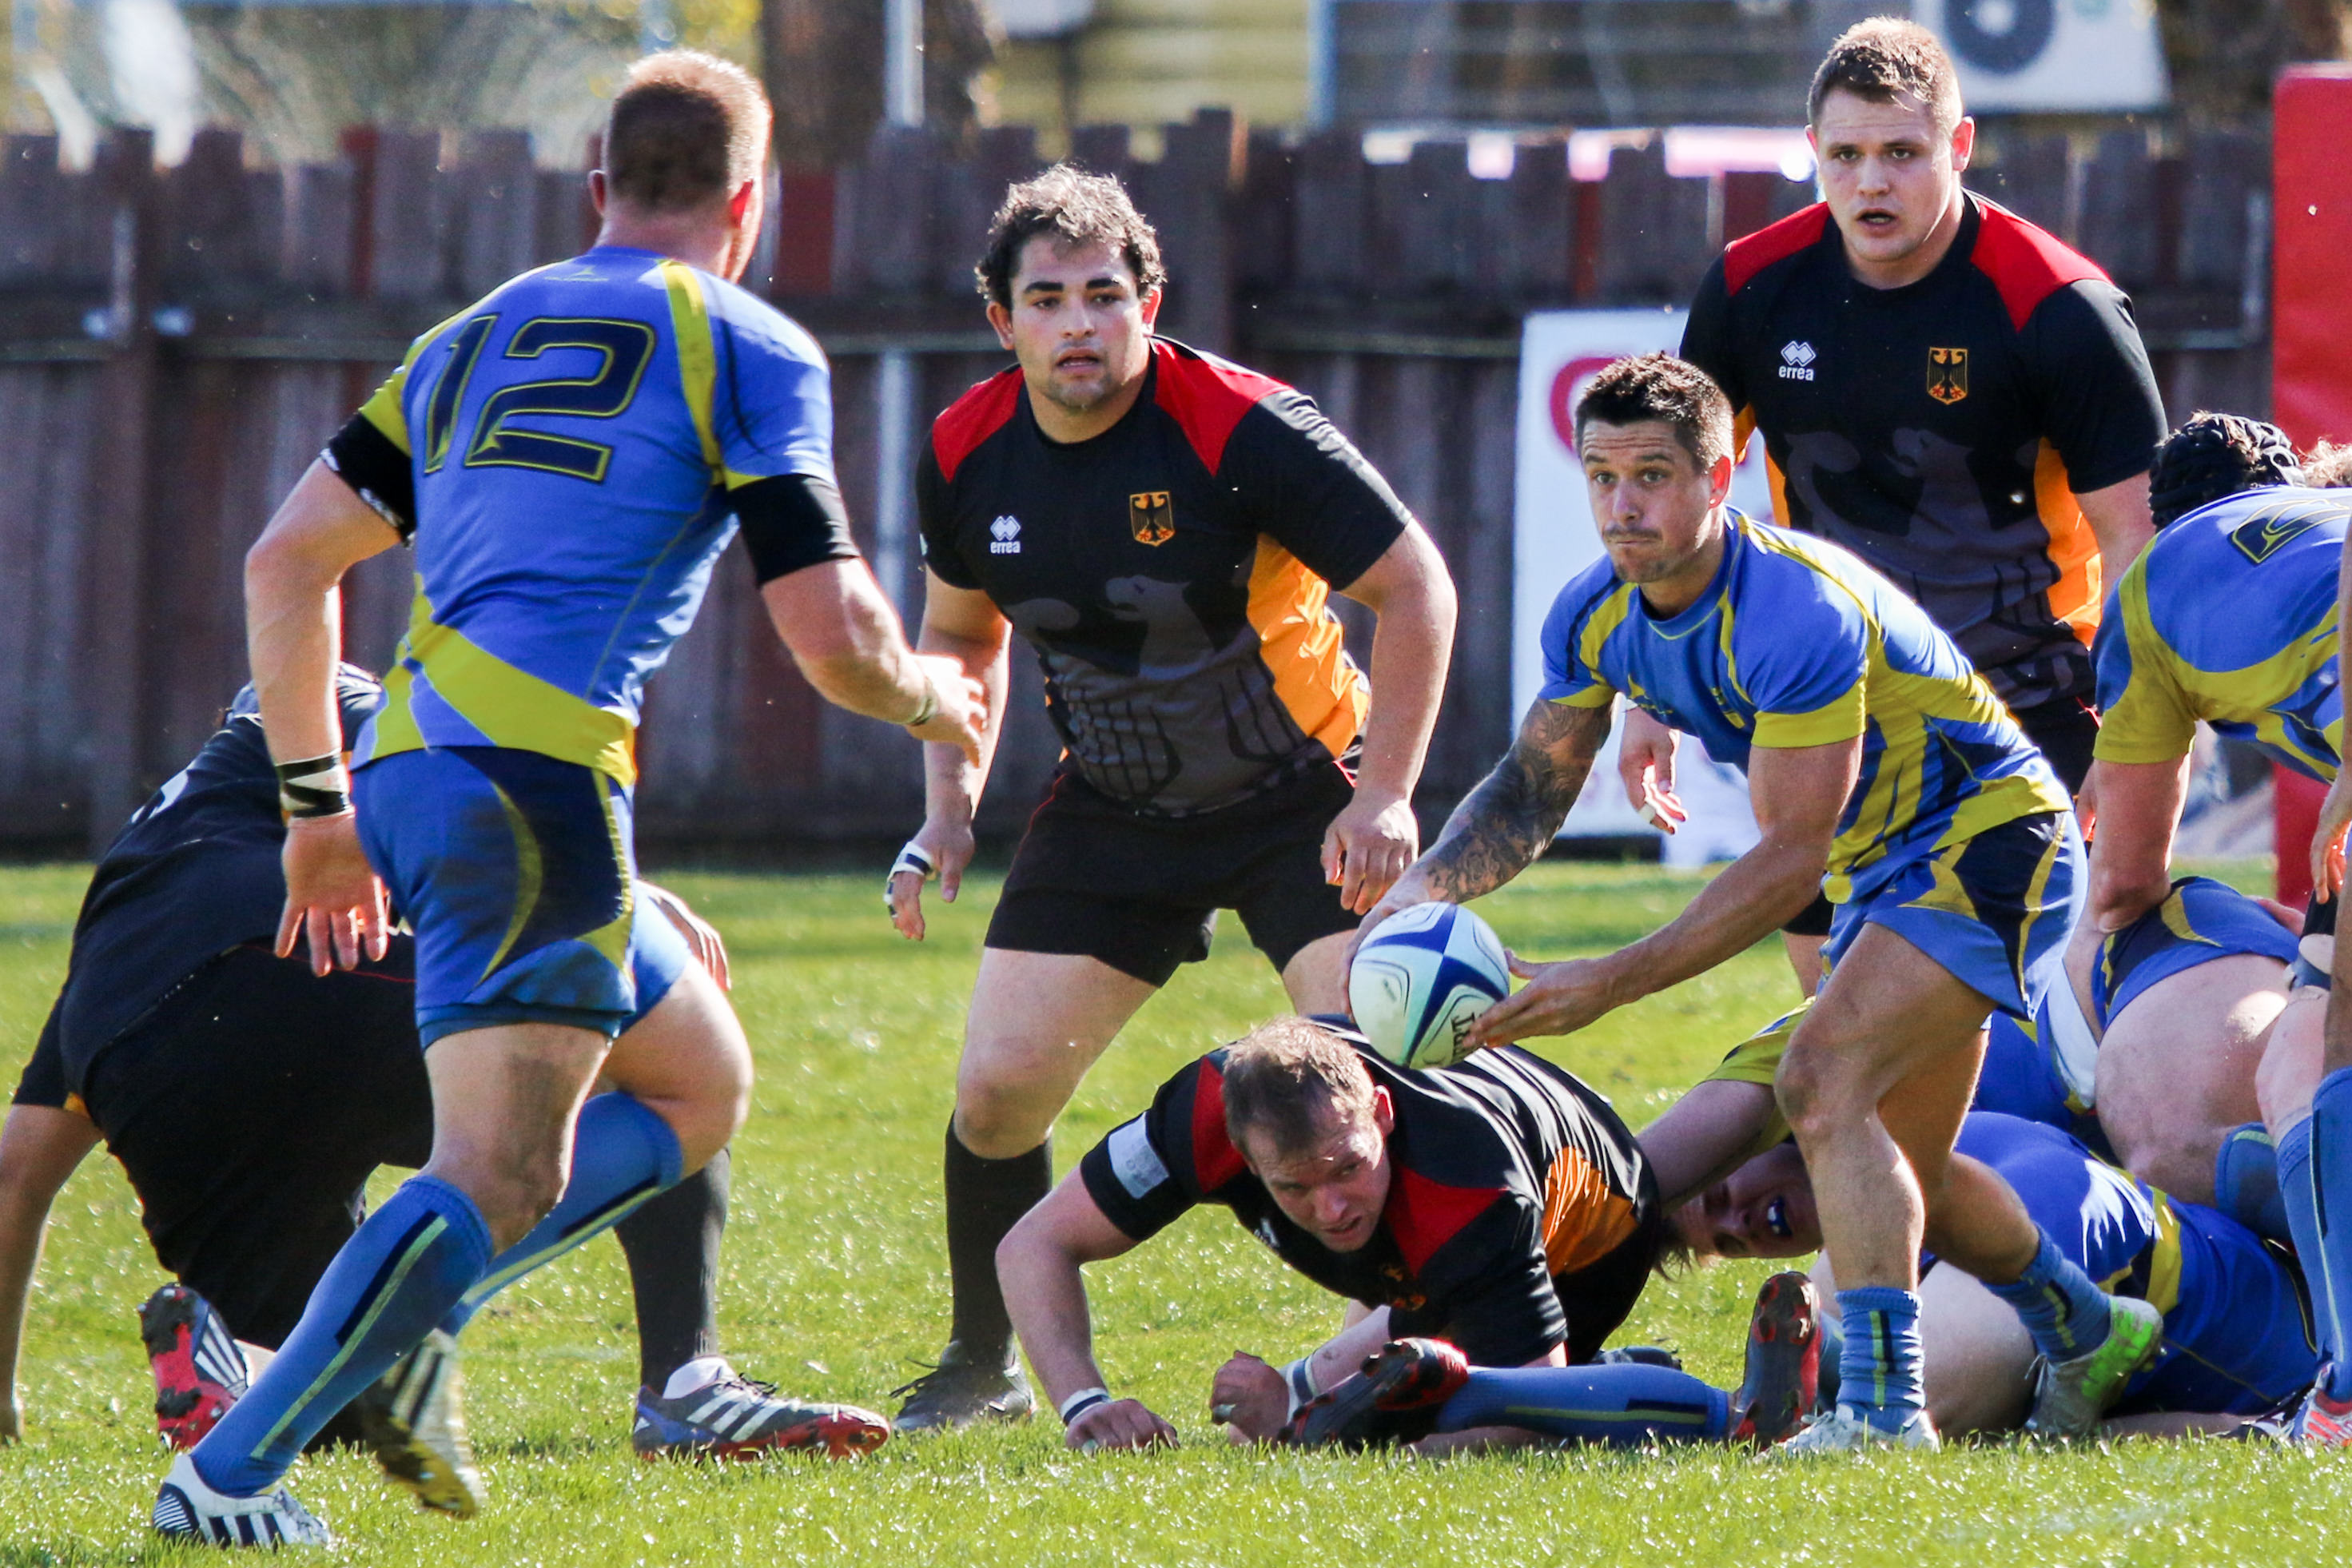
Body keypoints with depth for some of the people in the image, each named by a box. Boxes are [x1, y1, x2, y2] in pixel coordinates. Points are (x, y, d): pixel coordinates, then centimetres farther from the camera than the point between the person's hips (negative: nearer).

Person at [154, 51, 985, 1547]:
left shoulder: (476, 336, 23)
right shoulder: (751, 351, 4)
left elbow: (285, 563, 21)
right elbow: (831, 638, -2)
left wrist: (318, 807, 26)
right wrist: (934, 697, 20)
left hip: (407, 768, 8)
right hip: (534, 778, -8)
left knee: (699, 1088, 20)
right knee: (498, 1182, -13)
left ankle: (390, 1325, 6)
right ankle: (231, 1466, -26)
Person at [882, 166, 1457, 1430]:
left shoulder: (1242, 429, -23)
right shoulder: (968, 456, -8)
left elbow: (1415, 587, -17)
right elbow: (962, 631, 13)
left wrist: (1383, 794, -23)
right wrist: (949, 806, 1)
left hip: (1299, 796, -4)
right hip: (1112, 808, 4)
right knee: (996, 1090, -3)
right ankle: (983, 1366, 17)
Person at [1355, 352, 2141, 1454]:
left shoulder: (1795, 609, -32)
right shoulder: (1598, 616, -6)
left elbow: (1792, 857, -32)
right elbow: (1534, 786, 7)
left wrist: (1611, 983, -35)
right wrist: (1421, 888, -14)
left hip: (1990, 838, -10)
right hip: (1883, 868, 10)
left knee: (1824, 1079, -29)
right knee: (1896, 1175, 19)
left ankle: (1884, 1398, -33)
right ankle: (2096, 1332, 43)